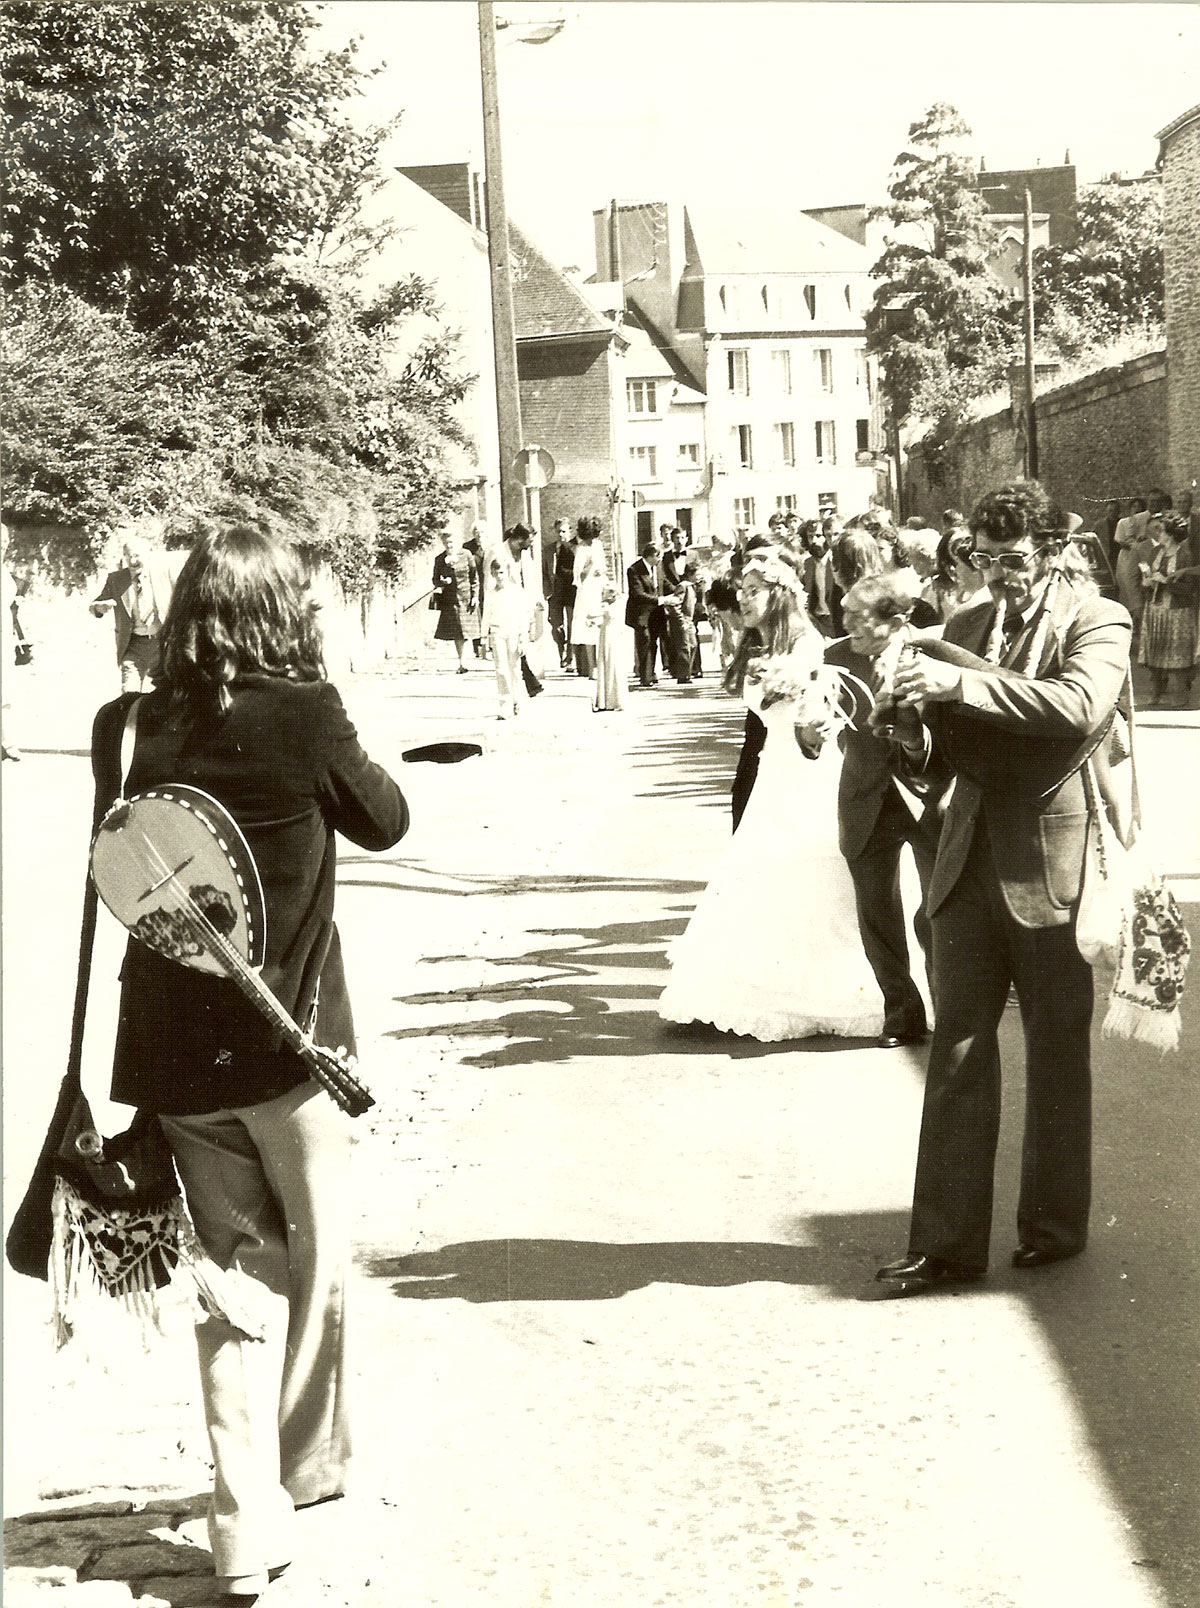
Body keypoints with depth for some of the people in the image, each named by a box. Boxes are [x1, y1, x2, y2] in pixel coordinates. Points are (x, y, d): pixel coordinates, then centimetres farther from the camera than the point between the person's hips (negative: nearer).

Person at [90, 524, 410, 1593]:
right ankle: (305, 1472, 31)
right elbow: (384, 822, 4)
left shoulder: (142, 723, -1)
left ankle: (246, 1524, 8)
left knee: (234, 1264, 12)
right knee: (315, 1257, 17)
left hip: (172, 1043, 3)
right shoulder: (304, 714, -12)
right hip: (285, 1033, -3)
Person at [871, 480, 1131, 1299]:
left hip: (1051, 869, -4)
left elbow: (1081, 706, -25)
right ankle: (947, 1242, 7)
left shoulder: (1097, 622, -4)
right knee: (958, 1051, 3)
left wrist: (963, 683, -30)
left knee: (1058, 1053, 9)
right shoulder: (966, 624, 12)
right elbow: (942, 754, 13)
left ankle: (1056, 1224, 23)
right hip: (970, 862, 5)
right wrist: (914, 716, -10)